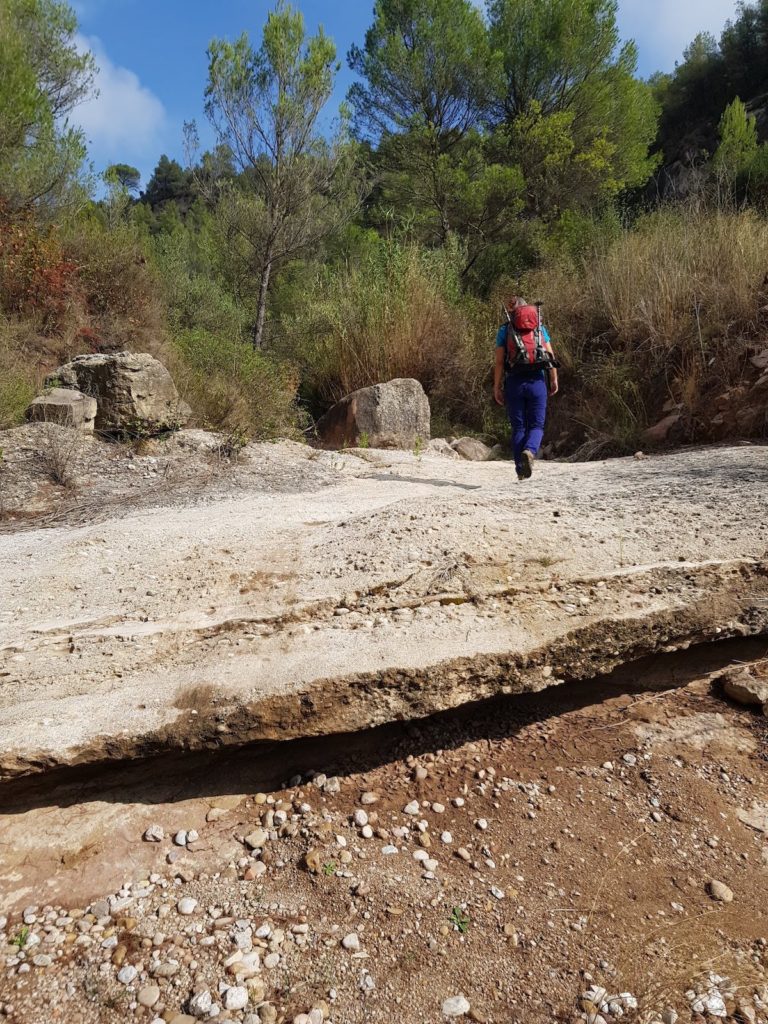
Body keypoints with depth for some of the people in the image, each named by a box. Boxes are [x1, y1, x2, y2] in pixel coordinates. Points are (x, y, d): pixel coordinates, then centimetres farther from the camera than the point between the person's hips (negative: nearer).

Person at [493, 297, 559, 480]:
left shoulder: (504, 330, 5)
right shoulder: (540, 327, 11)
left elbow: (499, 362, -1)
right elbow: (550, 355, 4)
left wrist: (497, 387, 1)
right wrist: (554, 380, 10)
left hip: (514, 382, 0)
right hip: (537, 381, 1)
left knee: (518, 427, 8)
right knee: (537, 425, 6)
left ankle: (521, 469, 5)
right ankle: (530, 451, -24)